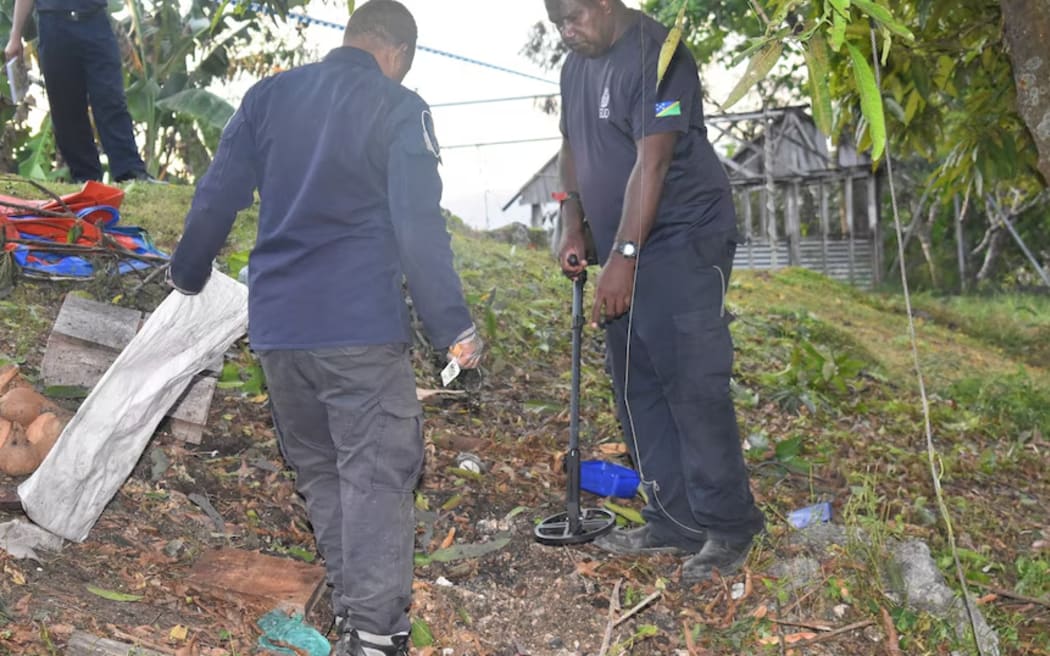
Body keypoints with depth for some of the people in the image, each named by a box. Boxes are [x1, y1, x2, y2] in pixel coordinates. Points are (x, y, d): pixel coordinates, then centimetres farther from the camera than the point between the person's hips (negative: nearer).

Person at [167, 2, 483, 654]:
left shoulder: (267, 96, 11)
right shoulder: (400, 109, -3)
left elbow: (215, 198, 12)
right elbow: (419, 226, -12)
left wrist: (188, 275, 28)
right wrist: (453, 325, -8)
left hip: (276, 324, 5)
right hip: (360, 324, -5)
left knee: (318, 471, 16)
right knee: (375, 474, -1)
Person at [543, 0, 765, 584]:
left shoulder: (656, 56, -15)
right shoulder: (576, 66, 13)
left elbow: (652, 162, -22)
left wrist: (623, 257, -26)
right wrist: (574, 228, 9)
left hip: (683, 241, -9)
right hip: (623, 251, 9)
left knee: (693, 386, -10)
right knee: (638, 389, 8)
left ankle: (730, 528, 3)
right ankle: (674, 523, 17)